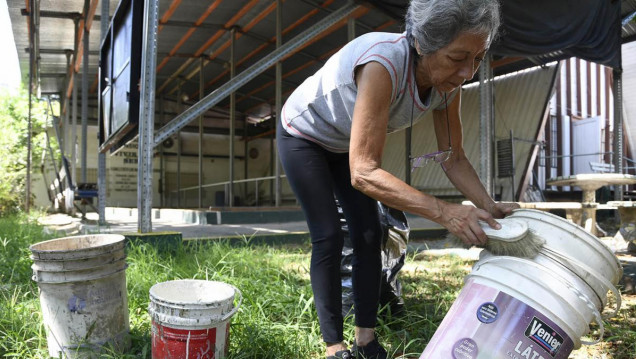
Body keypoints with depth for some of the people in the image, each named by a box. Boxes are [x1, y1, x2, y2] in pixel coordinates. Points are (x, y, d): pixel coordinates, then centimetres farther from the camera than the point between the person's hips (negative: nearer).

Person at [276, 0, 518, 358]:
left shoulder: (448, 81, -20)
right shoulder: (383, 64, -42)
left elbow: (454, 158, -10)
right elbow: (363, 173, -44)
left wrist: (490, 206, -25)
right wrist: (443, 211, -48)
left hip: (344, 143, 6)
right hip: (302, 135, -6)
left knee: (369, 234, -1)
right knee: (329, 237, -10)